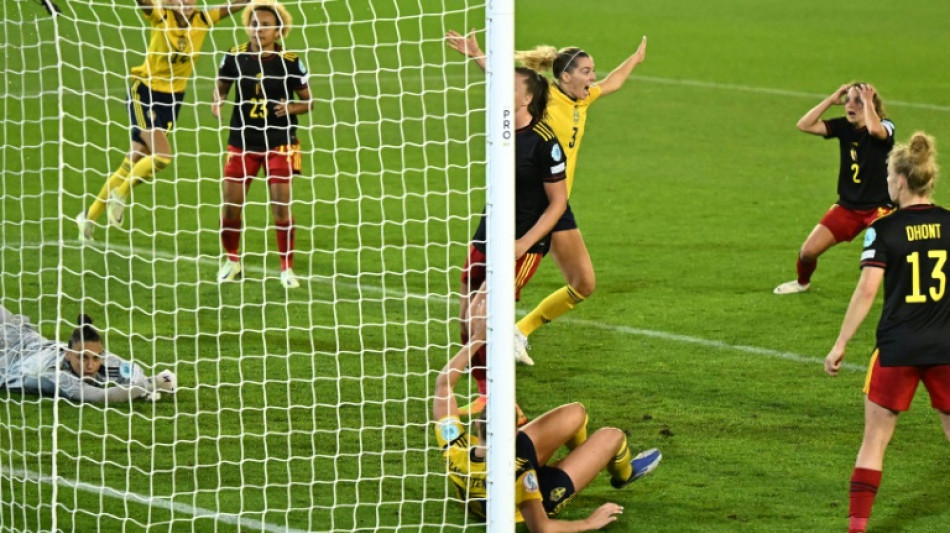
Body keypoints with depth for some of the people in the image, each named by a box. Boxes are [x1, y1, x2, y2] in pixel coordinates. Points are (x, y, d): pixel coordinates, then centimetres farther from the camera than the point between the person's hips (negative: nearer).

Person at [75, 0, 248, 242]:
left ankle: (89, 217, 24)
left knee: (133, 163, 9)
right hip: (145, 93, -4)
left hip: (173, 99, 4)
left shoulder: (202, 20, -4)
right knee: (162, 155, -21)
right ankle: (120, 195, 4)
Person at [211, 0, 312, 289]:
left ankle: (286, 268, 9)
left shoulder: (290, 61, -8)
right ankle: (232, 261, 26)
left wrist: (292, 107, -20)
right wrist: (218, 101, -11)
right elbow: (221, 86, 11)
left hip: (279, 143, -2)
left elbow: (308, 100, 0)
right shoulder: (235, 57, -4)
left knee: (282, 206, -7)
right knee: (230, 205, 3)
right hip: (242, 142, 2)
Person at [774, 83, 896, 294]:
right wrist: (831, 100, -13)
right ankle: (802, 282, 35)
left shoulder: (885, 127, -14)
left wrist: (868, 102, -28)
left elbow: (874, 129, -41)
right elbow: (804, 125, -11)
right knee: (808, 251, 3)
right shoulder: (844, 127, -2)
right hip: (848, 205, 5)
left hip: (879, 207, -5)